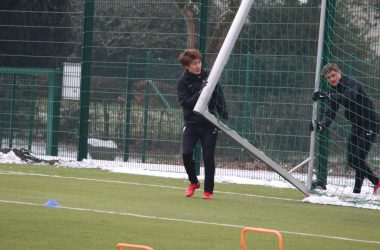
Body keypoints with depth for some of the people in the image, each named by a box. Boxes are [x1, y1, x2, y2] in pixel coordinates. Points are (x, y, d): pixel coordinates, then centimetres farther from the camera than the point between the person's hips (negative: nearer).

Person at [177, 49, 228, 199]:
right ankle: (193, 182, 13)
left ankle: (208, 190, 9)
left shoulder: (209, 77, 1)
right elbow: (184, 102, -16)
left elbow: (219, 98, 6)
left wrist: (224, 117, -1)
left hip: (209, 124, 1)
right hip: (191, 124, -1)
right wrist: (199, 94, -28)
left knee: (208, 157, -3)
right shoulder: (183, 82, -4)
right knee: (186, 153, -13)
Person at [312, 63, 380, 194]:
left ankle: (357, 191, -5)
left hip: (369, 125, -9)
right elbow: (330, 113, -1)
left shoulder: (351, 84, -21)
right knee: (351, 160, 11)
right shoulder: (334, 90, 5)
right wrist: (322, 125, -21)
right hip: (356, 126, 9)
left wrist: (327, 96, -49)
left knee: (358, 159, -12)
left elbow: (349, 99, -43)